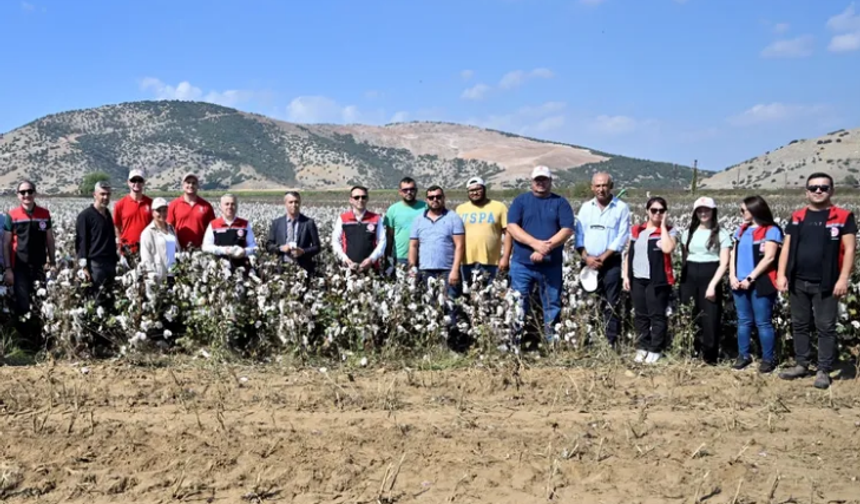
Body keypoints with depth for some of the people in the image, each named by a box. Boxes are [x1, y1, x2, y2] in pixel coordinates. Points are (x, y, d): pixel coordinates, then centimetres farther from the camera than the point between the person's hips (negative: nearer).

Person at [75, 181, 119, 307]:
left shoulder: (108, 214, 16)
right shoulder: (85, 216, -5)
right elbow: (80, 242, -8)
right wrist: (84, 266, -13)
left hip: (110, 263, 7)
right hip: (95, 265, -7)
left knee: (110, 299, 7)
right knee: (98, 301, -8)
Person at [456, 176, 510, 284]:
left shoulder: (499, 207, 4)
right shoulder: (461, 209, 12)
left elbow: (507, 233, 1)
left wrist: (506, 257, -6)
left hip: (491, 263, -2)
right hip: (467, 262, 2)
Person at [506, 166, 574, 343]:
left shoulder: (560, 202, 7)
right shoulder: (520, 201, 8)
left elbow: (567, 230, -4)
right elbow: (512, 227, -4)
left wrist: (546, 248, -16)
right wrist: (535, 243, -16)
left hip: (551, 265, 0)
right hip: (522, 264, 0)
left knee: (552, 304, 5)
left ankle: (551, 339, 13)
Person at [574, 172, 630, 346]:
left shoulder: (621, 207, -2)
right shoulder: (586, 207, 9)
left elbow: (622, 237, -8)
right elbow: (579, 234, 6)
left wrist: (602, 258, -12)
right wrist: (586, 257, -8)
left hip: (611, 263, -3)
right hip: (589, 263, 3)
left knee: (611, 305, -3)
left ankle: (611, 343, 1)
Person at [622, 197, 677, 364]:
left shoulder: (669, 231, -1)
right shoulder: (636, 230, 10)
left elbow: (668, 249, -21)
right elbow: (629, 254, 13)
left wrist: (663, 225, -12)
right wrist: (626, 275, 7)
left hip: (658, 280, -4)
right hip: (637, 279, 4)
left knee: (657, 315, 0)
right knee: (640, 315, 11)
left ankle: (656, 349, 8)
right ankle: (642, 347, 20)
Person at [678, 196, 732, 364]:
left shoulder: (721, 234, -1)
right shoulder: (688, 233, 12)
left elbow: (724, 263, -6)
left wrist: (713, 285, -16)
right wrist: (682, 280, 6)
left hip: (710, 278, -4)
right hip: (690, 278, 4)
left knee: (710, 318, -5)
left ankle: (710, 358, 6)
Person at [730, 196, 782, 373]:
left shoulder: (771, 230, -6)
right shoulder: (742, 230, 14)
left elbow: (769, 258, -14)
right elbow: (734, 254, 12)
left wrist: (750, 278, -16)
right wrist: (732, 276, -2)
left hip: (760, 284, -6)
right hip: (739, 283, 6)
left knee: (763, 323, -1)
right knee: (743, 321, 11)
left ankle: (768, 359, 8)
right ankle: (743, 355, 19)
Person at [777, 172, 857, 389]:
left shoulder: (844, 217, -2)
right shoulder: (797, 217, 10)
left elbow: (849, 250, -5)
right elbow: (786, 248, 10)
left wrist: (843, 279, -13)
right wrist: (781, 274, 0)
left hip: (826, 284, -4)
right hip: (798, 283, 4)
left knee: (826, 328, 1)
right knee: (799, 325, 12)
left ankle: (824, 370, 8)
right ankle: (802, 364, 24)